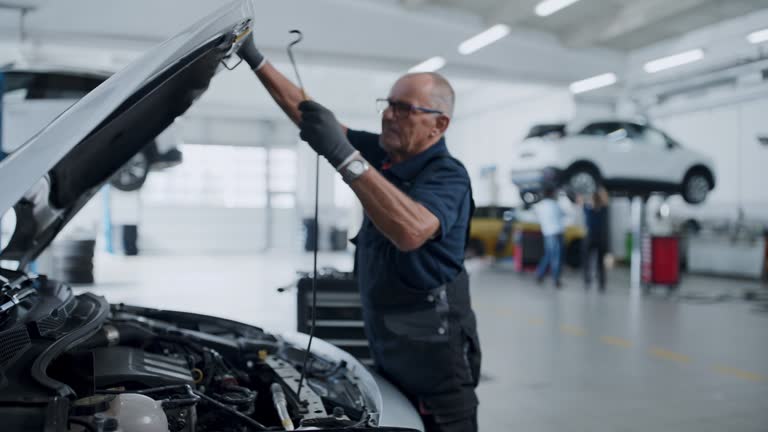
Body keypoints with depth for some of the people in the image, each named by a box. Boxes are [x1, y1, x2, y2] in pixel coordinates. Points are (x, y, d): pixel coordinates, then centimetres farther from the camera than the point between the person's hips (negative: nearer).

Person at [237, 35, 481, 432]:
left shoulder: (447, 177, -20)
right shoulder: (382, 155, 4)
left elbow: (411, 232, -41)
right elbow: (307, 114, 8)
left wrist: (344, 157, -42)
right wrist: (255, 60, 2)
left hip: (434, 356, -8)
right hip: (387, 351, 8)